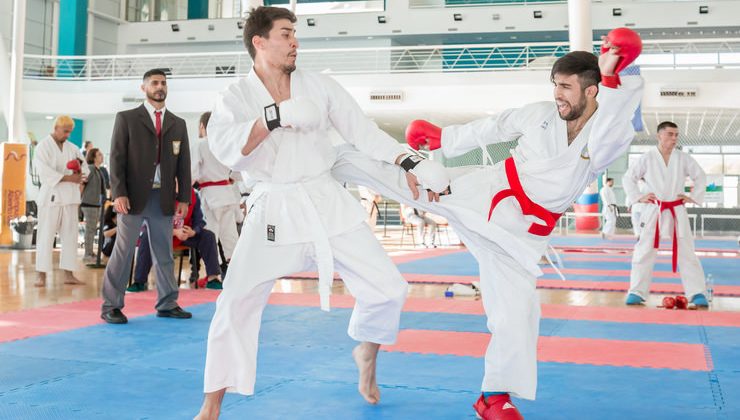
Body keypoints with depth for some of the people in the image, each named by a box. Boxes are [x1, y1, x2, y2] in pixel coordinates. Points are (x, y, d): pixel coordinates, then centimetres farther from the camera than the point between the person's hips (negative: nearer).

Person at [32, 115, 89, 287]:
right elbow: (44, 172, -13)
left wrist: (79, 172, -12)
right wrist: (68, 178, -19)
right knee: (46, 235, -4)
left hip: (70, 196, 5)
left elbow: (85, 170, 11)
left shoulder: (73, 148, 13)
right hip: (51, 195, -5)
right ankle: (41, 274, -1)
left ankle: (68, 274, 9)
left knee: (70, 235, 4)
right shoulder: (43, 146, -1)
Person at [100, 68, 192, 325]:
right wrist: (118, 193, -11)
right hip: (133, 197, -3)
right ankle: (111, 306, 7)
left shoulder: (178, 124, 14)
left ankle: (167, 304, 18)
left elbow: (183, 163, 12)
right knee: (123, 251, -1)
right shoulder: (127, 118, 4)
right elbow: (116, 158, -2)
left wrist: (184, 197, 5)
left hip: (164, 198, 3)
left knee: (165, 254, 9)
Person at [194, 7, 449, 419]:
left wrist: (412, 162, -8)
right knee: (236, 303, -9)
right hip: (274, 211, -2)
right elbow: (226, 148, -17)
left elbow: (364, 131, 2)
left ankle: (367, 355, 33)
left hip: (329, 203, 2)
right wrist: (275, 117, -28)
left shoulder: (320, 86, 4)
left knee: (388, 289, 1)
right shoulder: (235, 98, -1)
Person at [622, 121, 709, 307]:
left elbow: (701, 177, 13)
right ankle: (637, 292, 7)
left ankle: (697, 293, 6)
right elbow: (628, 178, 6)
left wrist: (693, 197, 4)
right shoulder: (647, 158, -2)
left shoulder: (684, 158, 3)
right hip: (653, 211, -1)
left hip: (677, 212, 1)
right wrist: (639, 197, -2)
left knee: (686, 252, 1)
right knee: (644, 252, -1)